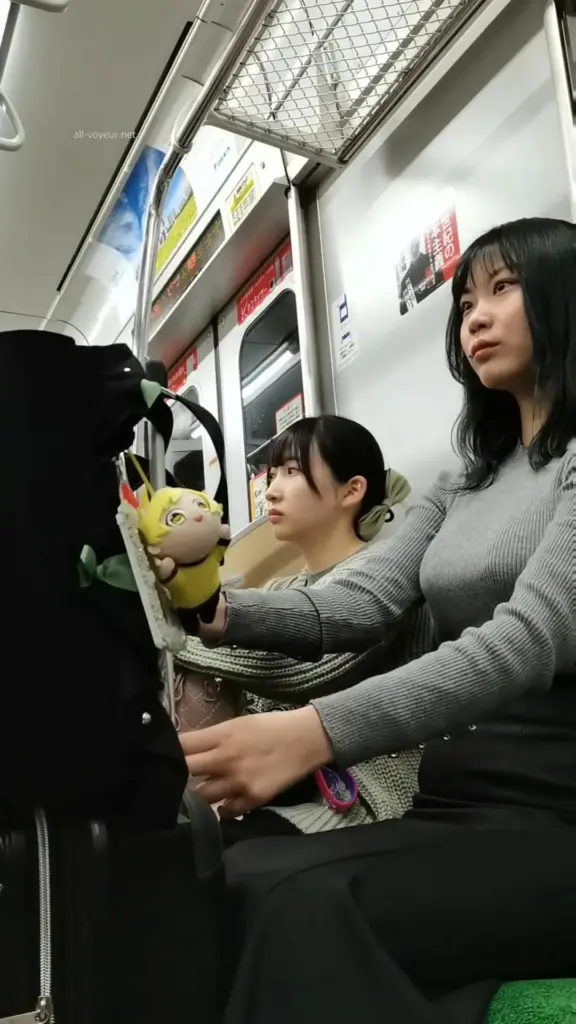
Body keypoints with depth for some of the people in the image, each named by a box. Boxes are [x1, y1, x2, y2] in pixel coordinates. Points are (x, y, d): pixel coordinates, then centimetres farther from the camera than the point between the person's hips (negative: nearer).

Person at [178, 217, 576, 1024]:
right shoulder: (464, 488, 19)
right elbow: (361, 605, 5)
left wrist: (318, 733, -33)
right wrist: (218, 610, -14)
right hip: (458, 806, 6)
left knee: (305, 909, -30)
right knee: (242, 882, -20)